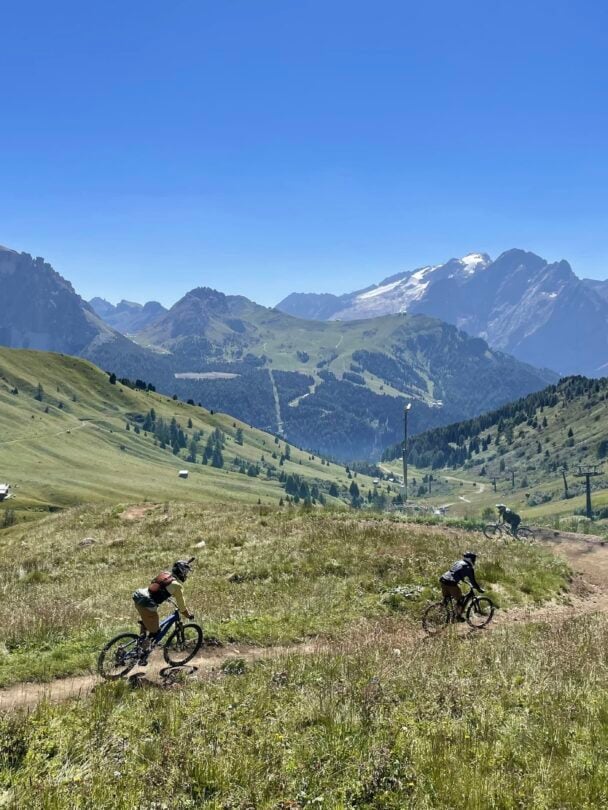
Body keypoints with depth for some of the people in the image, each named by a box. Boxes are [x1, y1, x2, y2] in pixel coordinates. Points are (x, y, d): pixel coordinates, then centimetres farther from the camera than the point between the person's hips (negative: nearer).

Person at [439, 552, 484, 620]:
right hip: (451, 583, -7)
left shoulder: (459, 562, 23)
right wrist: (479, 589, 15)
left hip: (442, 579, 8)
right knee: (459, 600, 11)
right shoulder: (469, 568, -1)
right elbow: (473, 581, -1)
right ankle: (458, 616, 13)